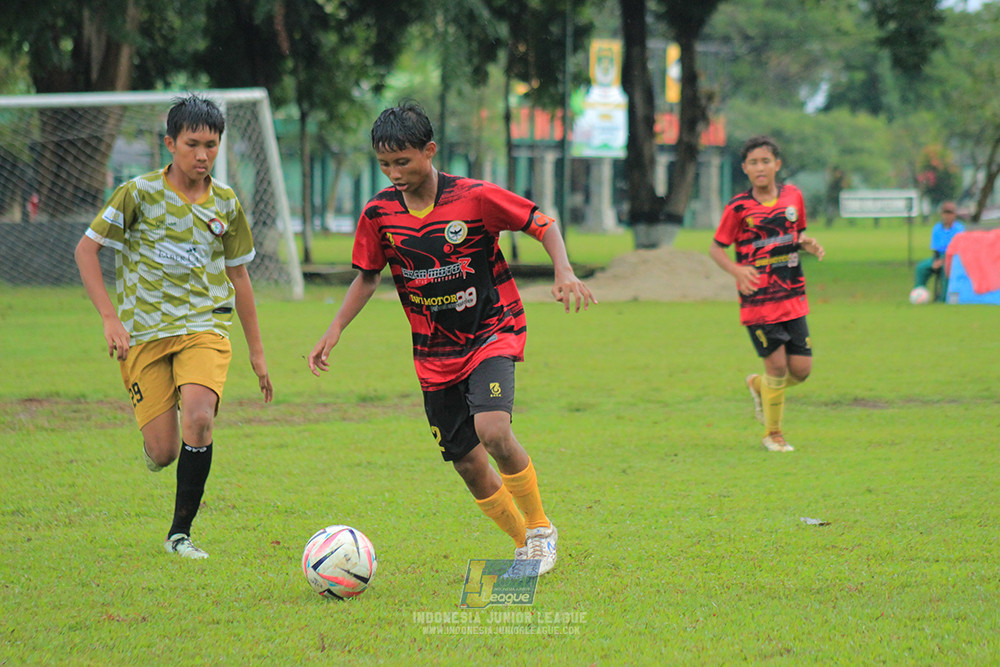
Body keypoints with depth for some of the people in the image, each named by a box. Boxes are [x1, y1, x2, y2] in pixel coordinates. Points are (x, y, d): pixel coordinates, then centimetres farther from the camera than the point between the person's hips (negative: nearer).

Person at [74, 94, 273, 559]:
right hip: (144, 332, -1)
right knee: (164, 453, -8)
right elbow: (86, 249, -1)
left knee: (198, 417, -26)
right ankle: (153, 444, 34)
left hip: (205, 326, 2)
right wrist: (110, 318, -11)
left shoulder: (226, 203, 6)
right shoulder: (139, 193, -5)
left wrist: (257, 351, 19)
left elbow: (238, 275, 17)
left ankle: (180, 532, -11)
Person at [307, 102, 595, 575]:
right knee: (466, 461, 1)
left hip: (492, 333, -4)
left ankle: (539, 528, -4)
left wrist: (564, 272, -22)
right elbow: (367, 277, 11)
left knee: (492, 431, -26)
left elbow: (543, 225, -5)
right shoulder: (379, 213, -4)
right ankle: (524, 544, 22)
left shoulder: (475, 198, -15)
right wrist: (335, 331, 1)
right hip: (436, 353, 4)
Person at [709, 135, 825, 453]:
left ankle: (759, 386, 33)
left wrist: (808, 244, -3)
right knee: (777, 364, -7)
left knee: (801, 368, 0)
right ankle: (772, 433, 14)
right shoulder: (738, 207, -6)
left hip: (792, 298, 4)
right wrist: (736, 270, -19)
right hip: (757, 300, -4)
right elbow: (717, 248, 0)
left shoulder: (792, 195, 6)